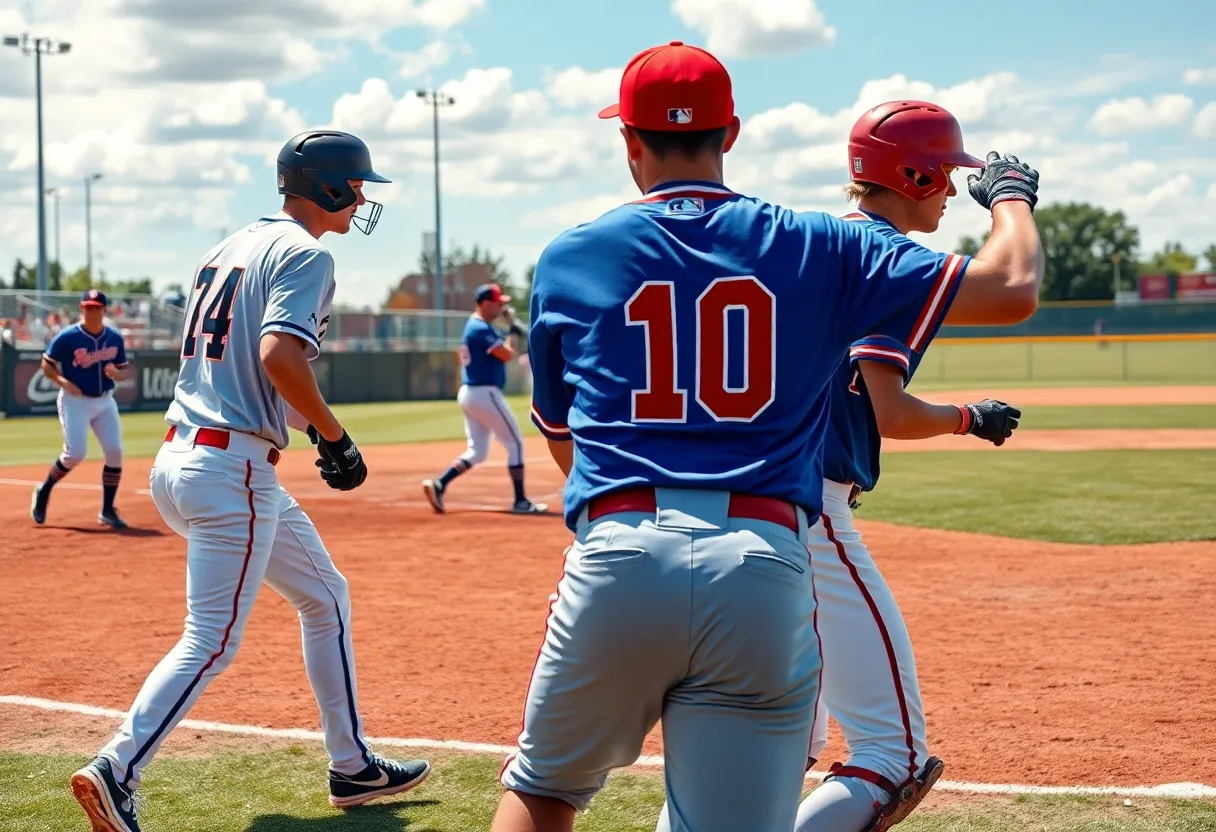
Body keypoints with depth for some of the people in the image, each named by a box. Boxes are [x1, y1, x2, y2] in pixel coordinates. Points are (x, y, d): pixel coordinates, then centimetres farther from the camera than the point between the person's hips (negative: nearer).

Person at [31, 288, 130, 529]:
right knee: (75, 453, -14)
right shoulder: (68, 337, -11)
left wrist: (116, 373, -14)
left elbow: (126, 370, 9)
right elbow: (46, 364, -5)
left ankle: (107, 511, 6)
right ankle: (43, 492, 12)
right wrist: (63, 381, -22)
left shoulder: (115, 338, 1)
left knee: (115, 452, -5)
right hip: (75, 400, -4)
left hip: (105, 401, 4)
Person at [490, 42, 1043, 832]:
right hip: (767, 573, -1)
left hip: (617, 560, 1)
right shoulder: (815, 248, 8)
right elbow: (1014, 289, 8)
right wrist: (1011, 192, 28)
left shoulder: (569, 258, 12)